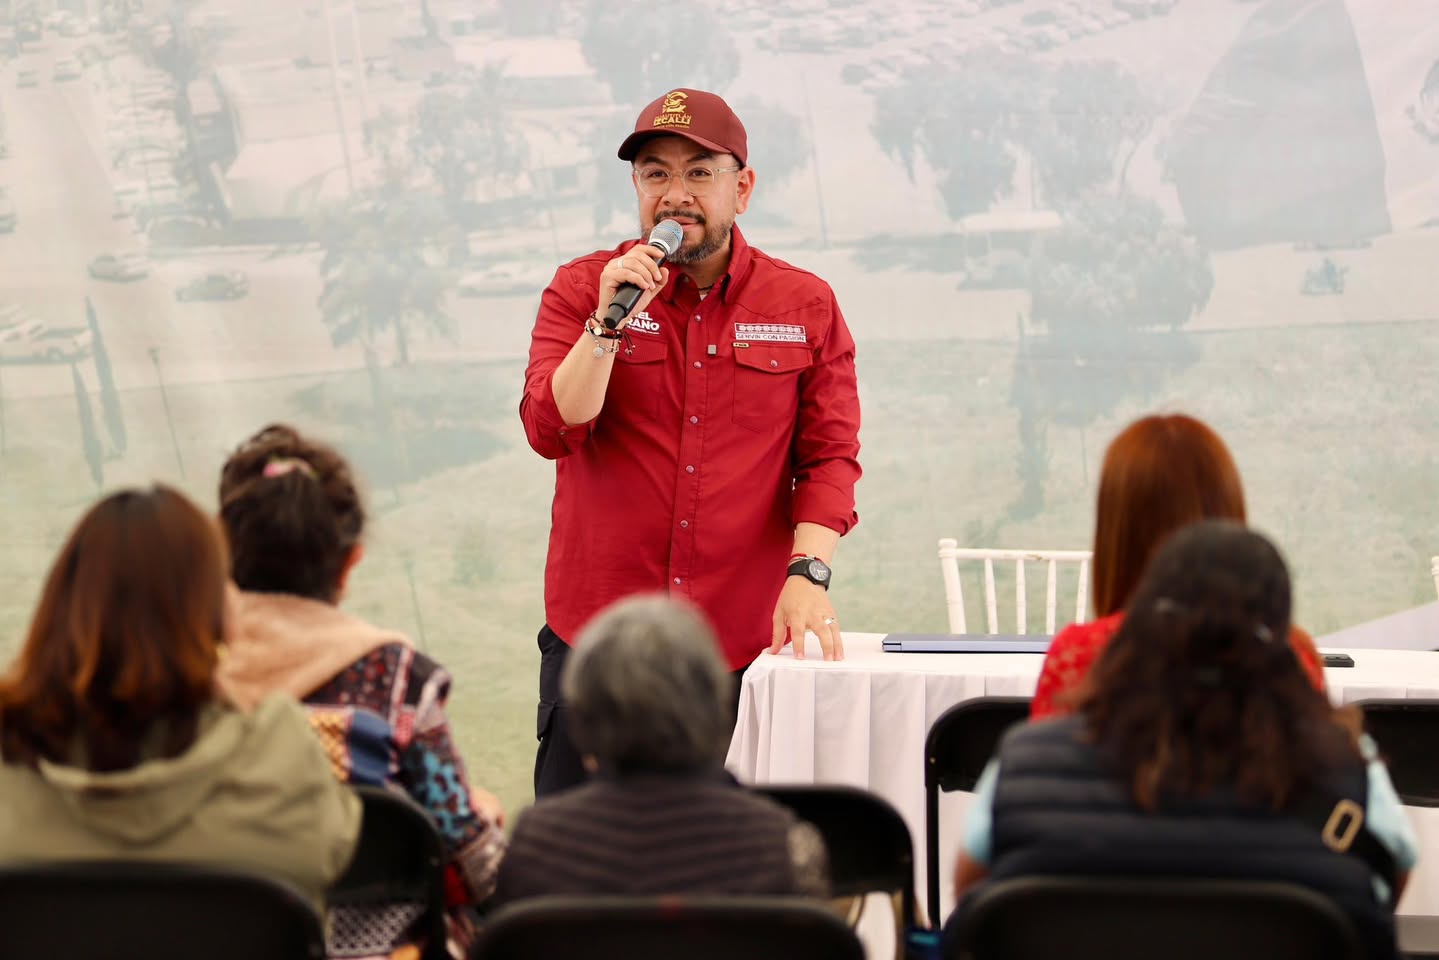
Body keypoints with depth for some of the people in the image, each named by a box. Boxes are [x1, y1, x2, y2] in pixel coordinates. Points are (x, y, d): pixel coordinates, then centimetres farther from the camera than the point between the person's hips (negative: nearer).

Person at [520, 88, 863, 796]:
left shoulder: (806, 307, 6)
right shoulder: (582, 289, 5)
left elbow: (829, 455, 3)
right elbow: (551, 431, -7)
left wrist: (808, 573, -11)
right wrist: (609, 322, -18)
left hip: (743, 648, 0)